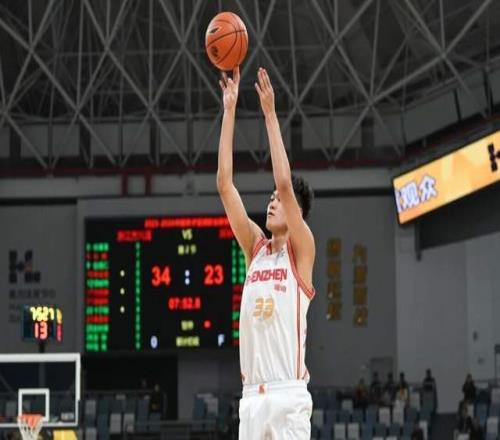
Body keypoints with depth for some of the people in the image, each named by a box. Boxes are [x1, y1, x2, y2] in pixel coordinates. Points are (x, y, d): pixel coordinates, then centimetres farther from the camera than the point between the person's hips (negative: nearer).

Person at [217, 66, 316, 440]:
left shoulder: (300, 250, 0)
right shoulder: (255, 248, 14)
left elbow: (284, 183, -13)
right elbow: (225, 184, 9)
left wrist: (270, 114, -9)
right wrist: (230, 111, 6)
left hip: (288, 395, -6)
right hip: (252, 396, 6)